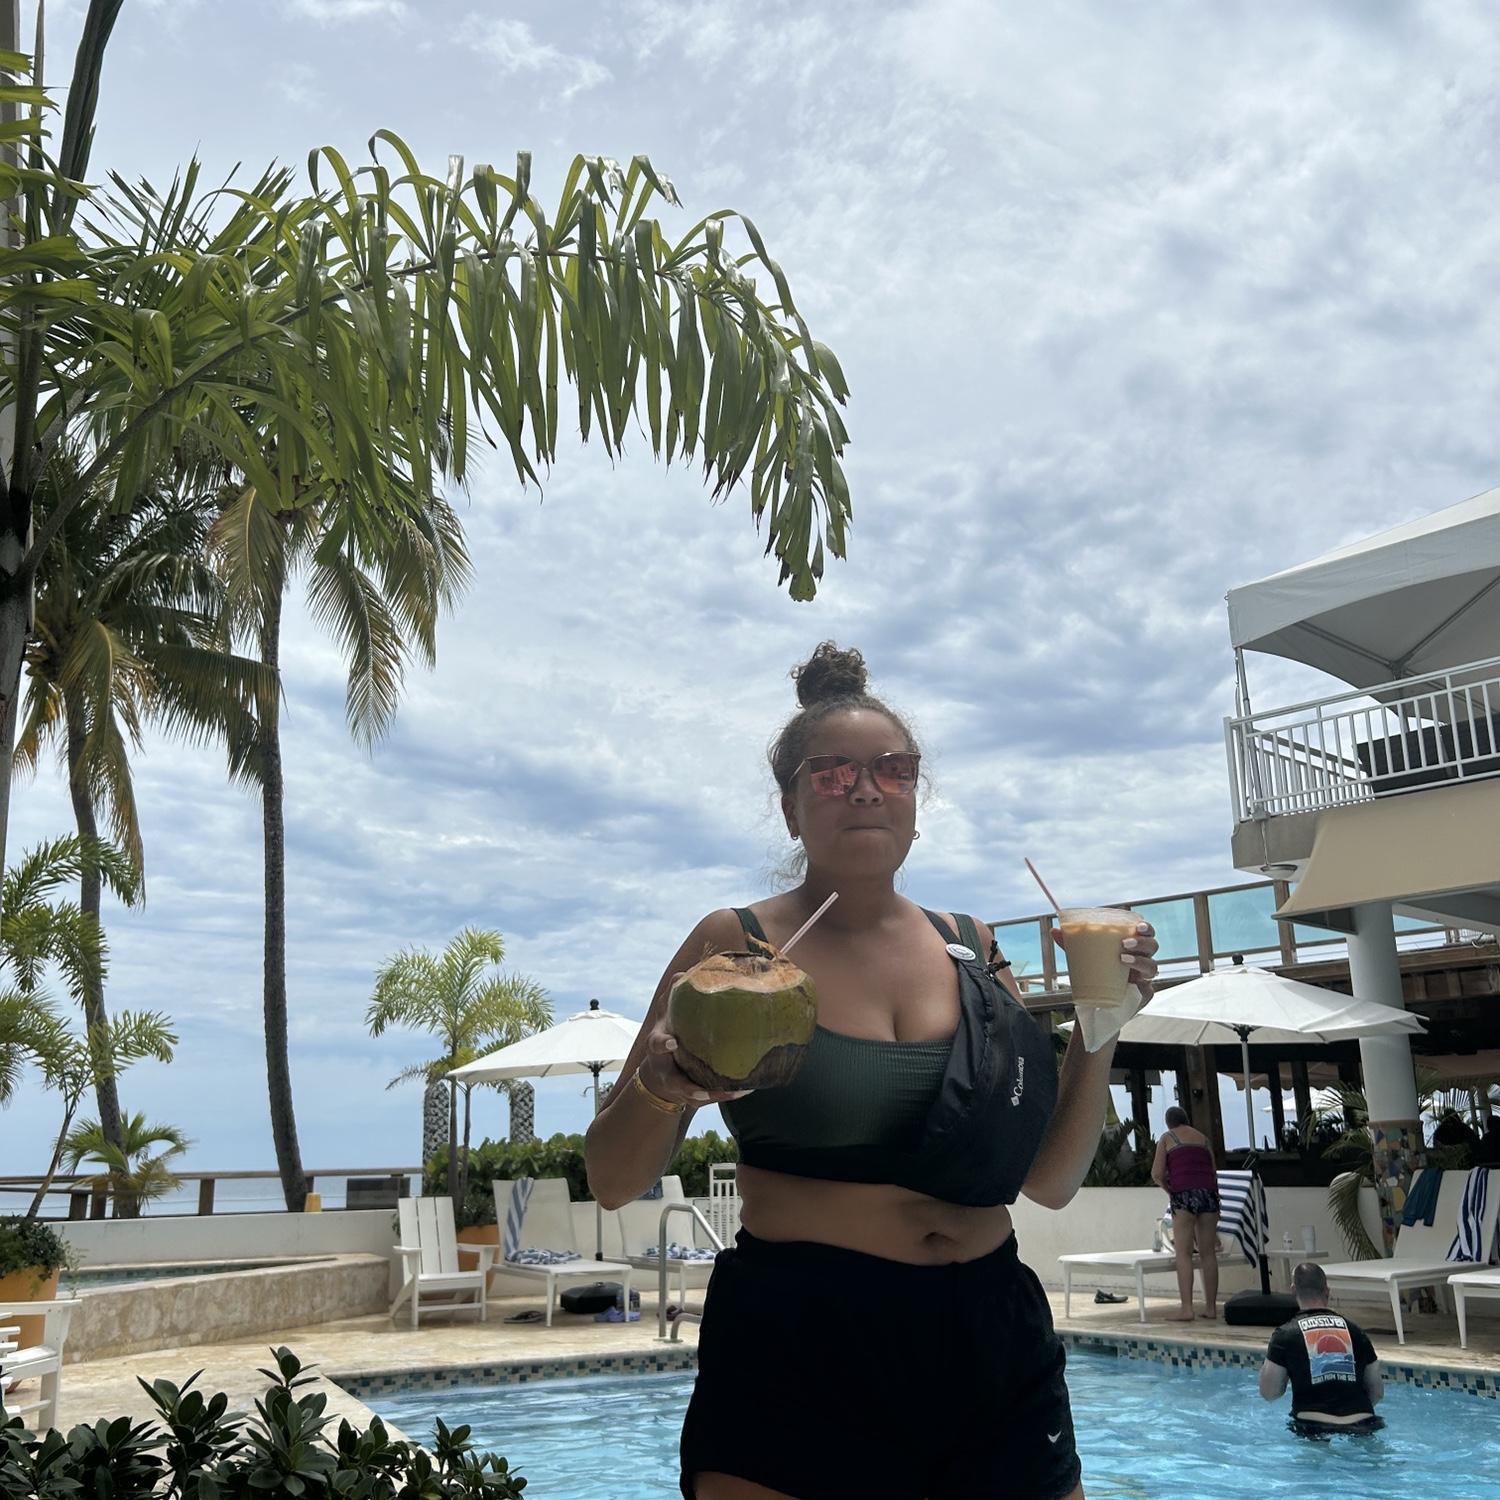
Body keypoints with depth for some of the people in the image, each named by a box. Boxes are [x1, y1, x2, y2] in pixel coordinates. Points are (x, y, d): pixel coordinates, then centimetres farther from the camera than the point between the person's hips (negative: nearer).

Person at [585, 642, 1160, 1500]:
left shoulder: (972, 951, 6)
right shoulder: (737, 945, -4)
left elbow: (1052, 1182, 9)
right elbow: (614, 1183, -4)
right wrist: (660, 1090, -24)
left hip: (994, 1344, 4)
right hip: (796, 1356, -3)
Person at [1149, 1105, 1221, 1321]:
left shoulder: (1167, 1138, 10)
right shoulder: (1203, 1138, 21)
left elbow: (1157, 1174, -1)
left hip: (1184, 1194, -4)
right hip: (1209, 1192, 4)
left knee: (1184, 1253, -3)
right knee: (1208, 1253, 9)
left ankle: (1186, 1308, -9)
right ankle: (1211, 1306, 12)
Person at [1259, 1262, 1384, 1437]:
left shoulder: (1286, 1334, -2)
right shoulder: (1355, 1331, 9)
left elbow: (1269, 1393, 1)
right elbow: (1377, 1391, 15)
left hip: (1313, 1427, -3)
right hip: (1361, 1423, 3)